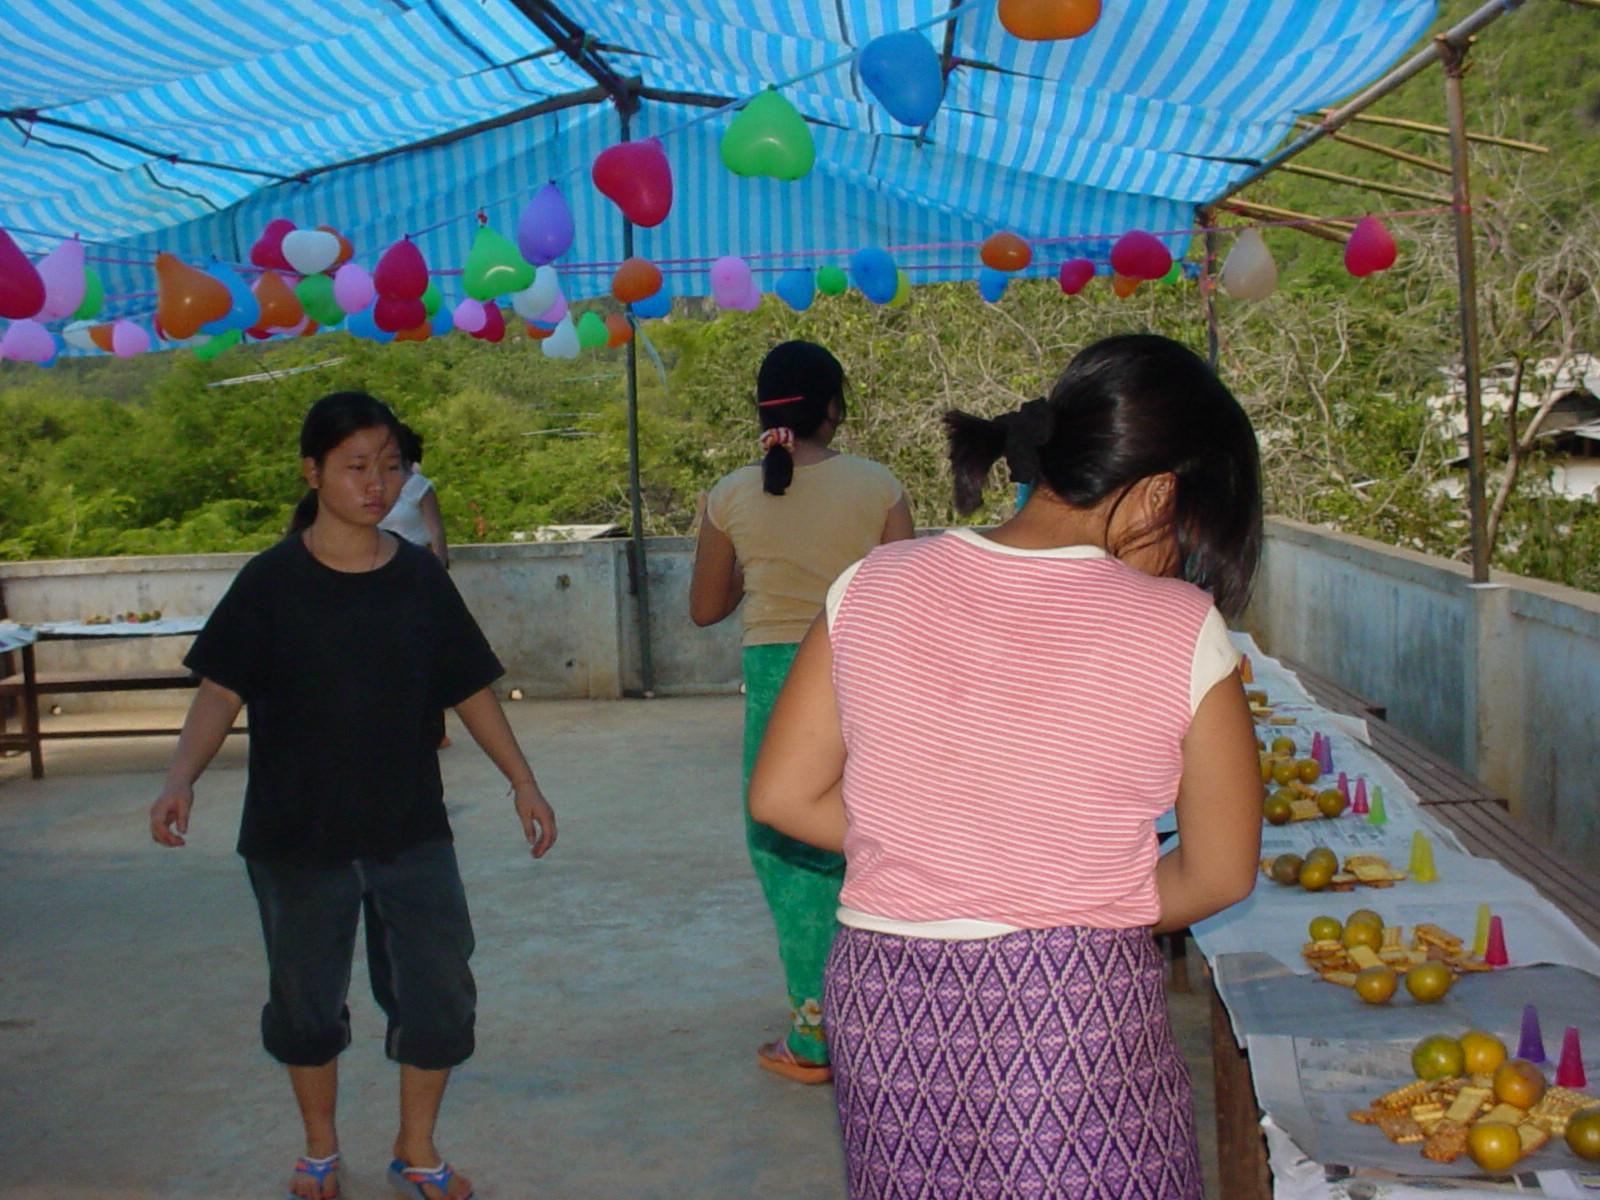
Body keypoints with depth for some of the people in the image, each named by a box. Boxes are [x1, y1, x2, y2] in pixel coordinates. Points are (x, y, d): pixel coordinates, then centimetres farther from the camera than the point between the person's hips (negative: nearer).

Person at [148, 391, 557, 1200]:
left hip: (411, 830, 2)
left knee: (439, 994, 4)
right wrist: (180, 780, -24)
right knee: (305, 1002, 12)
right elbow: (221, 691, -9)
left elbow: (470, 690, 6)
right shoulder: (273, 581, -7)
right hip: (297, 836, -2)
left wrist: (523, 783, 4)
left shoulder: (419, 577, 0)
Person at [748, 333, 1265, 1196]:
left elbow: (781, 796, 4)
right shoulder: (1181, 630, -11)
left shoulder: (874, 587, -2)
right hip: (1080, 1020, -3)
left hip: (881, 1020, 4)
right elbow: (1220, 875, -2)